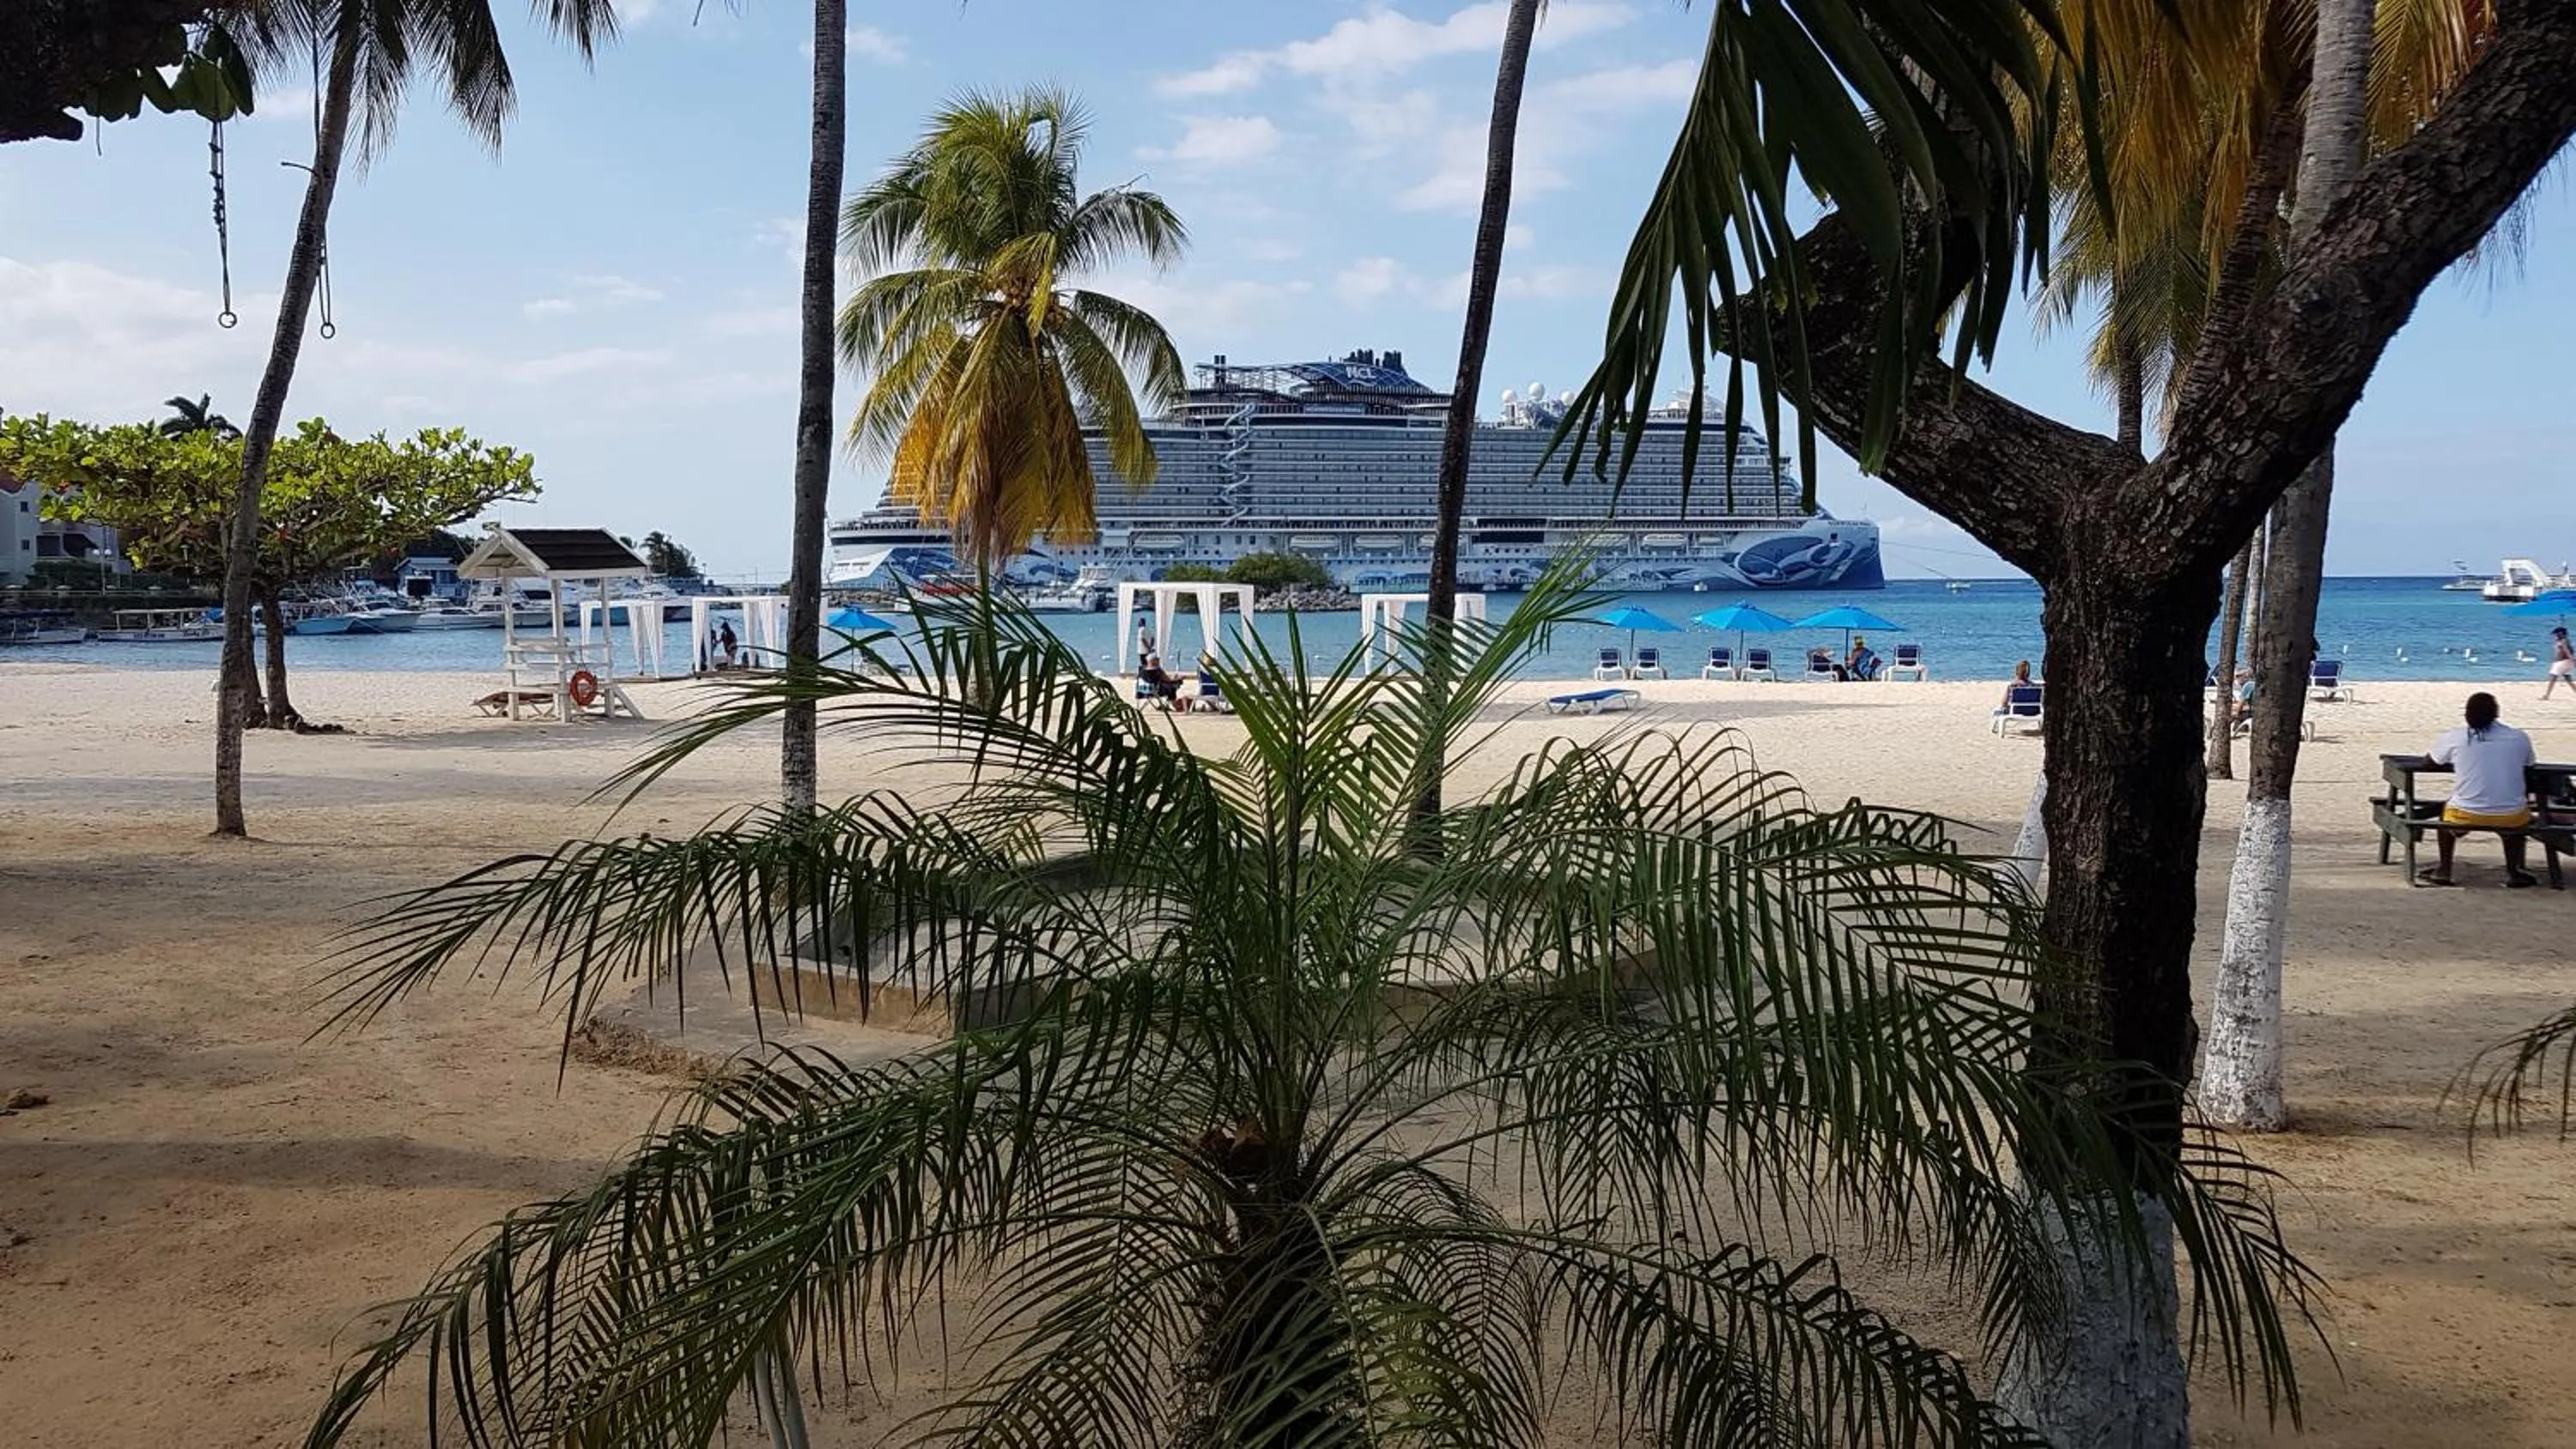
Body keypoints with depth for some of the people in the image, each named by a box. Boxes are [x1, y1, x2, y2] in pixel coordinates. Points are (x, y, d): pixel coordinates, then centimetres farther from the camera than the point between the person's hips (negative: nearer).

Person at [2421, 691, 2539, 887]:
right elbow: (2528, 765, 20)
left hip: (2466, 815, -1)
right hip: (2510, 818, 1)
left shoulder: (2455, 738, -2)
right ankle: (2513, 872, 35)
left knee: (2446, 808, 33)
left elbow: (2429, 757, 17)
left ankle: (2444, 870, 33)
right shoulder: (2520, 738, 0)